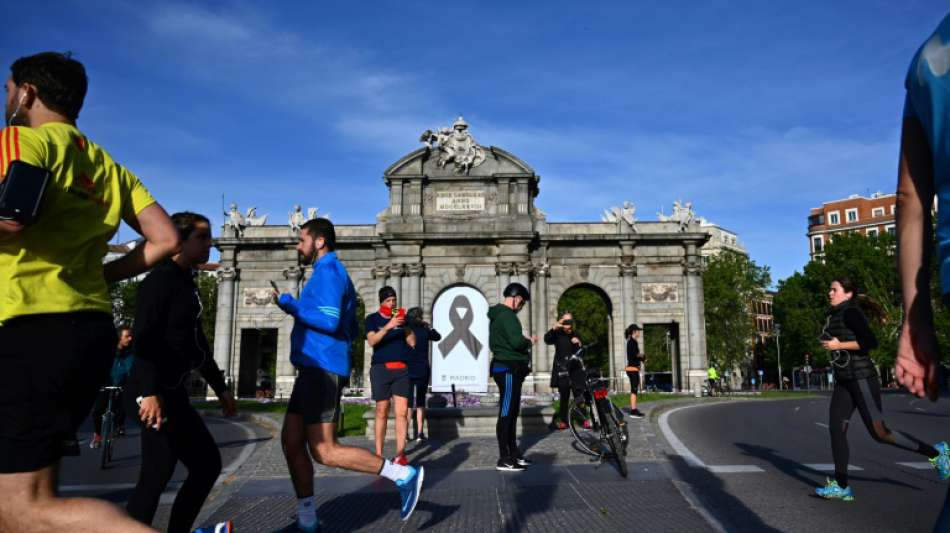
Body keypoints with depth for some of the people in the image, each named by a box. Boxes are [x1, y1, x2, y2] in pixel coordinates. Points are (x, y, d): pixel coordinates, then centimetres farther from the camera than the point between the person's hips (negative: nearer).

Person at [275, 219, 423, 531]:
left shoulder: (328, 272, -9)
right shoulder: (334, 274, 22)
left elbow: (330, 321, -22)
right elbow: (352, 331, 24)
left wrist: (288, 304, -13)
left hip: (322, 370, -10)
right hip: (313, 369, 10)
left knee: (325, 452, -9)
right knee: (291, 442, 10)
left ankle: (404, 475, -4)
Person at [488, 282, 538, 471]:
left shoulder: (497, 315, 18)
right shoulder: (507, 315, -16)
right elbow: (516, 341, -27)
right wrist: (530, 341, -7)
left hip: (508, 368, 11)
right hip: (508, 369, -11)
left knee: (512, 412, 14)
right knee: (506, 413, -7)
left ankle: (513, 453, 21)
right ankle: (504, 459, -3)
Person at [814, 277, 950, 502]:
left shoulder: (851, 312, -11)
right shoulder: (835, 315, 16)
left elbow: (871, 342, -20)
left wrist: (839, 345, -19)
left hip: (862, 378, -9)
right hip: (843, 382, 9)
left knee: (879, 432, -5)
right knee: (836, 429, -2)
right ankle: (841, 486, 0)